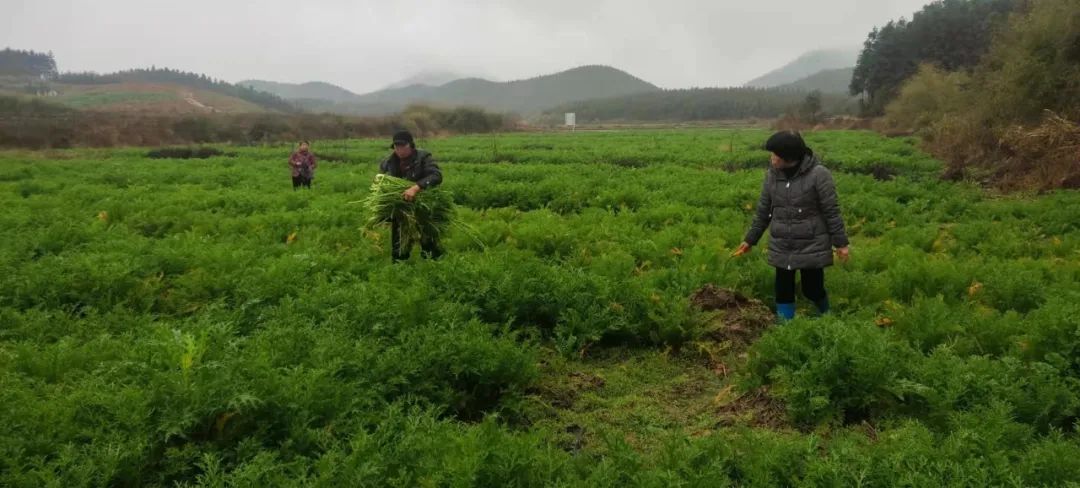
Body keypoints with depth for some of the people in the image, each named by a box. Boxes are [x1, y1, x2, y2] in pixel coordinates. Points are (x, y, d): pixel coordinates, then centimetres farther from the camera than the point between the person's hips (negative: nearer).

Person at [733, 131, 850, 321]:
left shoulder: (818, 174, -15)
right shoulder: (772, 174, -1)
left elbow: (831, 211, -10)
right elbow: (763, 210, 9)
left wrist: (841, 243, -7)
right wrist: (750, 239, 13)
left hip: (812, 247, -4)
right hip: (781, 248, 4)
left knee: (812, 289, 7)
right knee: (783, 291, 6)